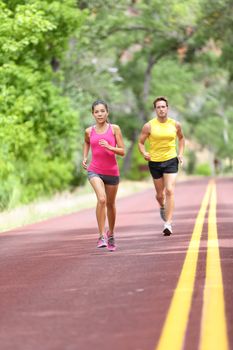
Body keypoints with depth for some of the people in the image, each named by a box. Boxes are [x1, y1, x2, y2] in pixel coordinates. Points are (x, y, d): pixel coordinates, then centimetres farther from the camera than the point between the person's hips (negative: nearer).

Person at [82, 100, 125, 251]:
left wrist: (109, 147, -20)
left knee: (110, 204, 15)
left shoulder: (114, 129, -3)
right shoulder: (89, 131, 1)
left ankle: (111, 234, 38)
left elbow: (122, 151, -4)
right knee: (101, 199, -24)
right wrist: (85, 157, 11)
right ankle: (102, 236, -19)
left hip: (112, 172, 1)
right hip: (95, 171, -1)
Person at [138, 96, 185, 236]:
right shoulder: (149, 126, -6)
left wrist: (180, 153, 7)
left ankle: (168, 223, -17)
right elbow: (141, 142, 2)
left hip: (171, 161, 0)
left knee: (170, 191, -15)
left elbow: (181, 138, 20)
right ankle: (162, 207, 49)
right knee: (160, 194, 11)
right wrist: (144, 153, -18)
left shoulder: (175, 124, 0)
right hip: (155, 162, 0)